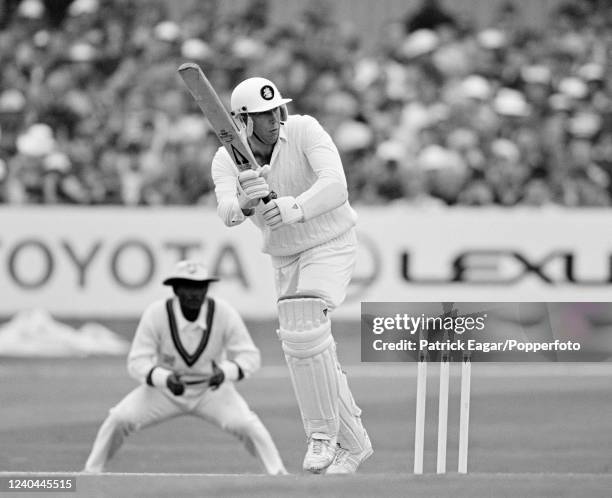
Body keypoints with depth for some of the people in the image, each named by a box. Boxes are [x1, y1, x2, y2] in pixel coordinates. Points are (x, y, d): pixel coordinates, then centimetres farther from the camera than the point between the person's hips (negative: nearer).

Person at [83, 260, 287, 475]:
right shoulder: (156, 313, -24)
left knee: (246, 424, -26)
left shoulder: (224, 313, -23)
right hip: (164, 387, 0)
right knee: (119, 419, -20)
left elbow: (249, 357, -19)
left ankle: (279, 475, -10)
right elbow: (137, 363, -22)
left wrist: (225, 373, -41)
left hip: (212, 390, 0)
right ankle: (91, 472, 0)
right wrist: (166, 379, -43)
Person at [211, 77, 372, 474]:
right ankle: (353, 442, 29)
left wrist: (294, 208, -57)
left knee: (304, 326, -29)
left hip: (332, 244, -5)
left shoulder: (305, 131, -24)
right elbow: (227, 213, -32)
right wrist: (245, 204, -57)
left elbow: (335, 186, -38)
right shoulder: (227, 161, -15)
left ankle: (323, 430, -17)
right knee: (316, 362, 8)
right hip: (286, 259, 5)